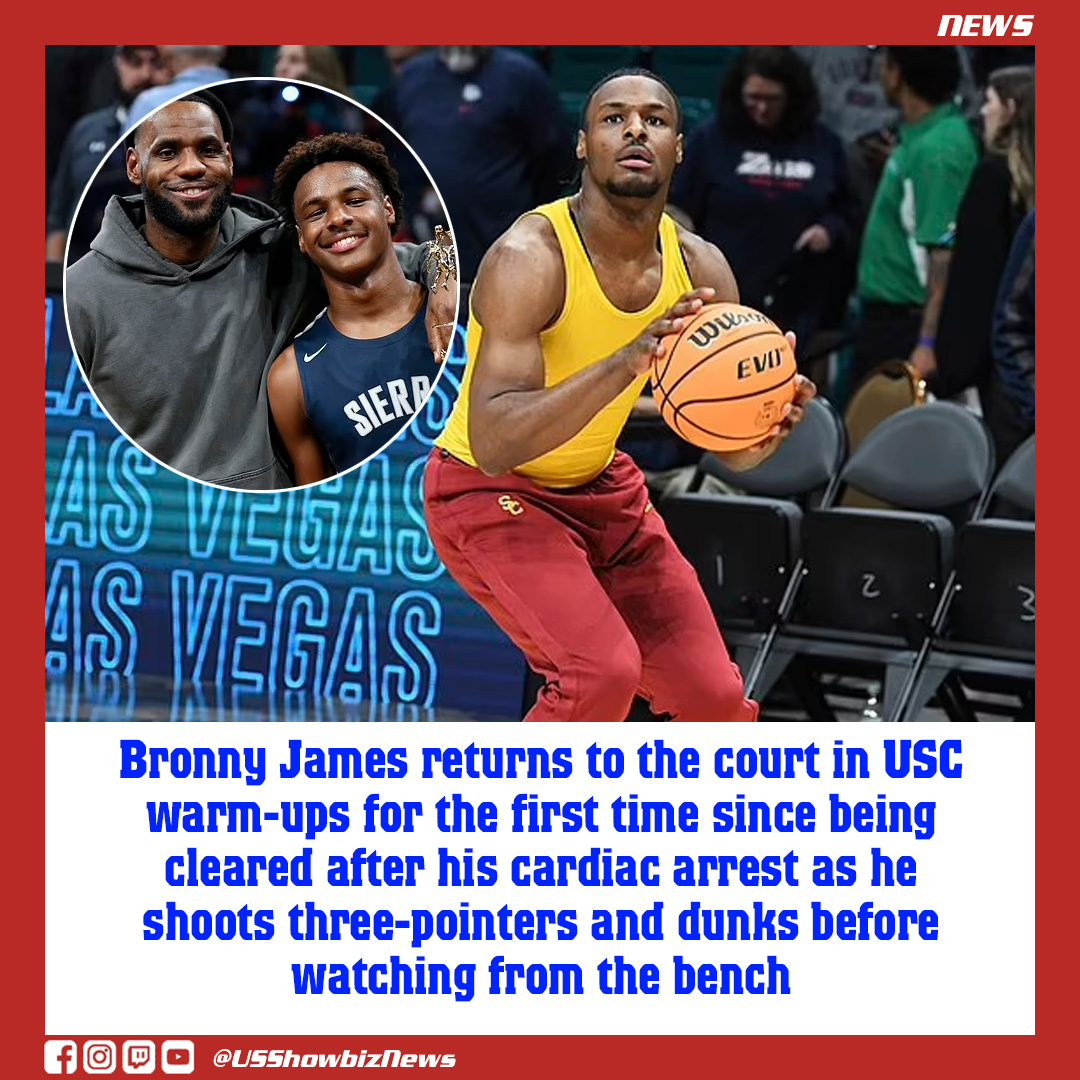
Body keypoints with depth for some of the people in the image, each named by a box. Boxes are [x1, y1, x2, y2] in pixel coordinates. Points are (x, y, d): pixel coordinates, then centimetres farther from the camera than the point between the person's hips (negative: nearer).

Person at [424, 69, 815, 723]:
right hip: (486, 493, -7)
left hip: (599, 486, 7)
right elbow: (492, 443, -37)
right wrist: (626, 363, -48)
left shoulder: (699, 268, -8)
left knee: (714, 695, 3)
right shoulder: (531, 257, -27)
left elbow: (734, 450, -3)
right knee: (603, 670, -27)